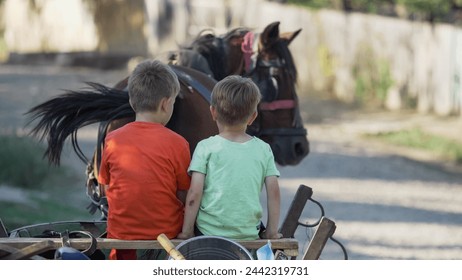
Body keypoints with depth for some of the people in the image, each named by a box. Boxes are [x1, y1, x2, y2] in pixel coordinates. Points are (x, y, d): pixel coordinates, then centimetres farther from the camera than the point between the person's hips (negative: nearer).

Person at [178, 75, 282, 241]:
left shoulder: (206, 148, -1)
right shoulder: (263, 150, 6)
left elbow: (194, 194, -7)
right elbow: (274, 193, 3)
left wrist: (186, 231, 0)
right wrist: (272, 231, 12)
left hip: (208, 233, -2)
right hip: (249, 233, 3)